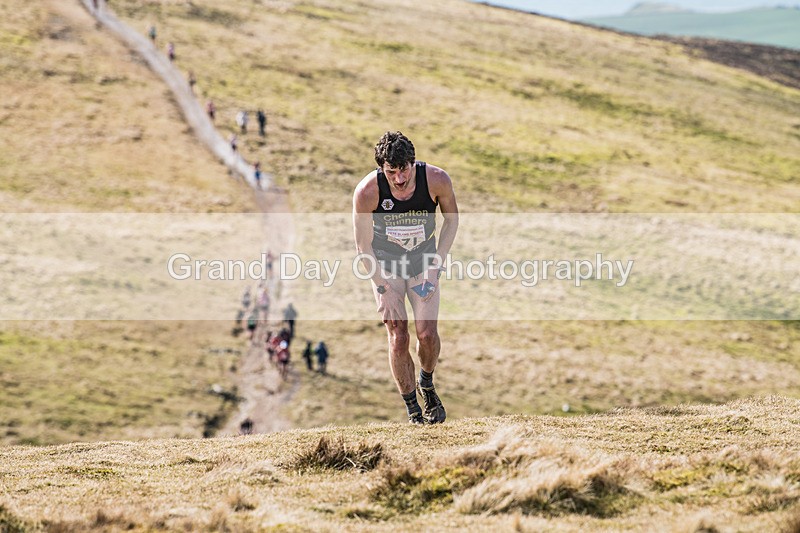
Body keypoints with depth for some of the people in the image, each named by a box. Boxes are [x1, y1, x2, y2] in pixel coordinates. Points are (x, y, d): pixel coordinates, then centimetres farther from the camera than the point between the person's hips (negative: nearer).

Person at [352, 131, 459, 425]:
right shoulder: (367, 191, -27)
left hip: (423, 260, 1)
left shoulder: (437, 180, -23)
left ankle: (427, 384, 21)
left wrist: (436, 266, -9)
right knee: (398, 338, -9)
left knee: (427, 334, -10)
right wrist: (384, 288, -17)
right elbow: (364, 246, -14)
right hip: (384, 263, -1)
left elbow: (452, 218, -3)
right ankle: (412, 407, 8)